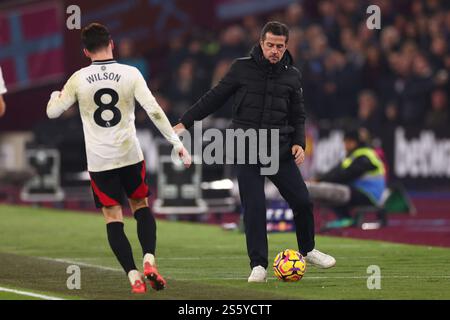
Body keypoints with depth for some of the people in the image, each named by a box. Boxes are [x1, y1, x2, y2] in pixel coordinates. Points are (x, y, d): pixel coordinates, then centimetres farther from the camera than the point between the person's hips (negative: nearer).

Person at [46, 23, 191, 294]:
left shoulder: (79, 79, -4)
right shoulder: (130, 74, -6)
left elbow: (53, 111, 4)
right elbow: (154, 110, -11)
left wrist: (56, 95, 27)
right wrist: (177, 142, -6)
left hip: (99, 160, 0)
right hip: (130, 154, 0)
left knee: (113, 217, 5)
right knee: (141, 206, 19)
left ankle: (134, 276, -5)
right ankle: (149, 261, -2)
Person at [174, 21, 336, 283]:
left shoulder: (292, 75, 7)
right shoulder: (243, 68, 1)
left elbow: (298, 115, 14)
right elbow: (215, 98, 6)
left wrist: (299, 143, -2)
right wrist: (186, 122, 4)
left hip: (280, 151, 2)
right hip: (248, 152, -2)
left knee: (302, 202, 1)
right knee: (254, 208, -9)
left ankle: (308, 250, 26)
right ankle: (259, 266, 0)